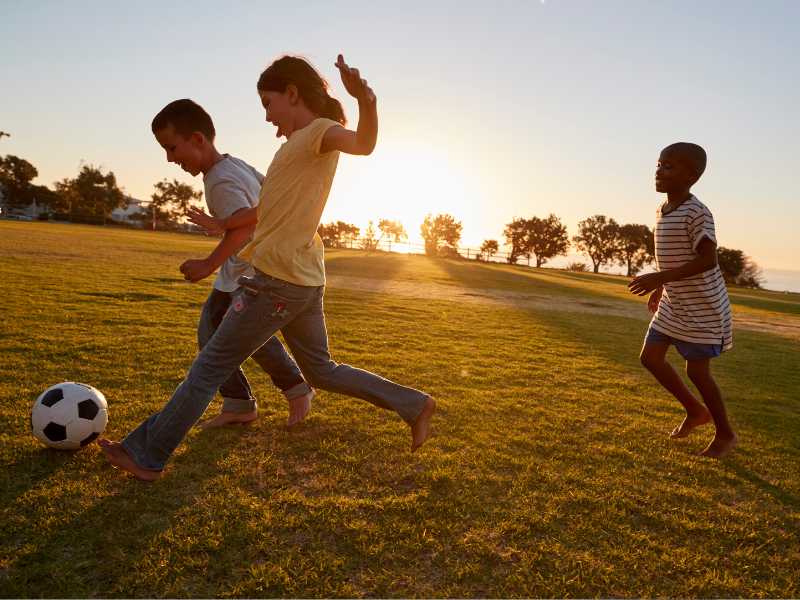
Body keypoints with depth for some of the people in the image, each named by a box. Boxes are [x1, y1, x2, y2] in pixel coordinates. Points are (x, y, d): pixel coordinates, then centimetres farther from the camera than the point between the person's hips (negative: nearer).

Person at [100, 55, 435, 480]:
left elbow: (363, 144, -31)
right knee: (321, 371, 18)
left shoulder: (320, 132, -7)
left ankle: (145, 455, 14)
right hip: (304, 281, 10)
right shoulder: (299, 144, 20)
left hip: (278, 282, -10)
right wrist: (224, 224, 37)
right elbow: (270, 208, 28)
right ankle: (413, 404, 20)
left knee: (210, 367, 1)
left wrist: (365, 101, -51)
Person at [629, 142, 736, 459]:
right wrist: (660, 289, 20)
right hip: (673, 304, 9)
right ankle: (696, 411, 27)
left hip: (702, 306, -8)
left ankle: (725, 434, 23)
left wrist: (660, 278, -33)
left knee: (696, 371, -1)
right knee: (650, 357, 7)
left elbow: (708, 259, -27)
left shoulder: (697, 213, -20)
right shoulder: (662, 210, 8)